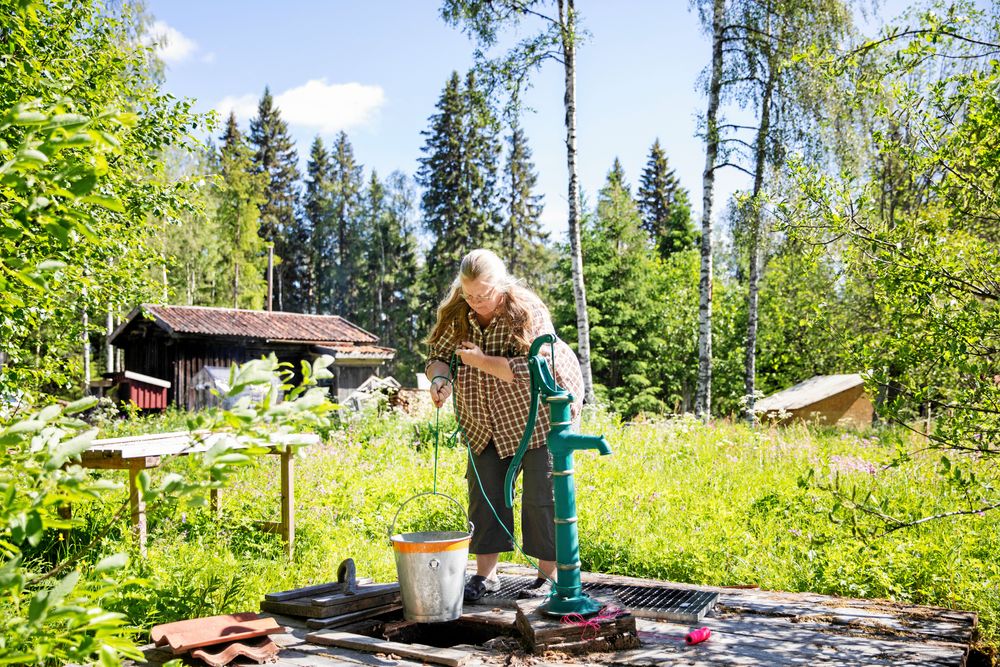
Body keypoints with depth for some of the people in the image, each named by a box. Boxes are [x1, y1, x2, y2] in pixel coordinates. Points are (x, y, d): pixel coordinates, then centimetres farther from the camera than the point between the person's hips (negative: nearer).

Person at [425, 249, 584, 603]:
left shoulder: (526, 312, -23)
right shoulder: (457, 314, -6)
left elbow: (532, 370, -30)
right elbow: (438, 356, -1)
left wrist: (481, 361, -28)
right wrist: (440, 378, -24)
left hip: (540, 412, -6)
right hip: (487, 422, 6)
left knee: (541, 494, -4)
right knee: (484, 490, 5)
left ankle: (549, 575, 9)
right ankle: (486, 573, 14)